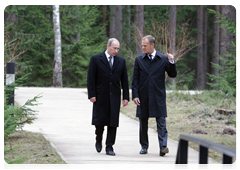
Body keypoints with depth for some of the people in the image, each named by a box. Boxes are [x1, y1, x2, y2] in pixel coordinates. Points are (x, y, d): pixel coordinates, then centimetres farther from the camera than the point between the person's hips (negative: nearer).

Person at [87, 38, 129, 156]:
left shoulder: (121, 61, 9)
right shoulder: (96, 59, 0)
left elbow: (124, 80, 10)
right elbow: (91, 78, -3)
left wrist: (126, 97, 4)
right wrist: (92, 95, -10)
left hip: (114, 97, 2)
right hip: (100, 97, -2)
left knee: (113, 122, -1)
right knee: (99, 121, 1)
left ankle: (109, 147, 4)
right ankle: (98, 141, 26)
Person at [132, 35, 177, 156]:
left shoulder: (163, 59, 1)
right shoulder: (139, 59, 4)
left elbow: (172, 75, 3)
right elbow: (135, 79, 3)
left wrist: (172, 63, -14)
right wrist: (135, 95, -4)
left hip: (158, 96, -2)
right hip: (143, 96, 2)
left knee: (161, 121, -7)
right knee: (143, 122, 9)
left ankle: (163, 146, -11)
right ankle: (144, 146, 20)